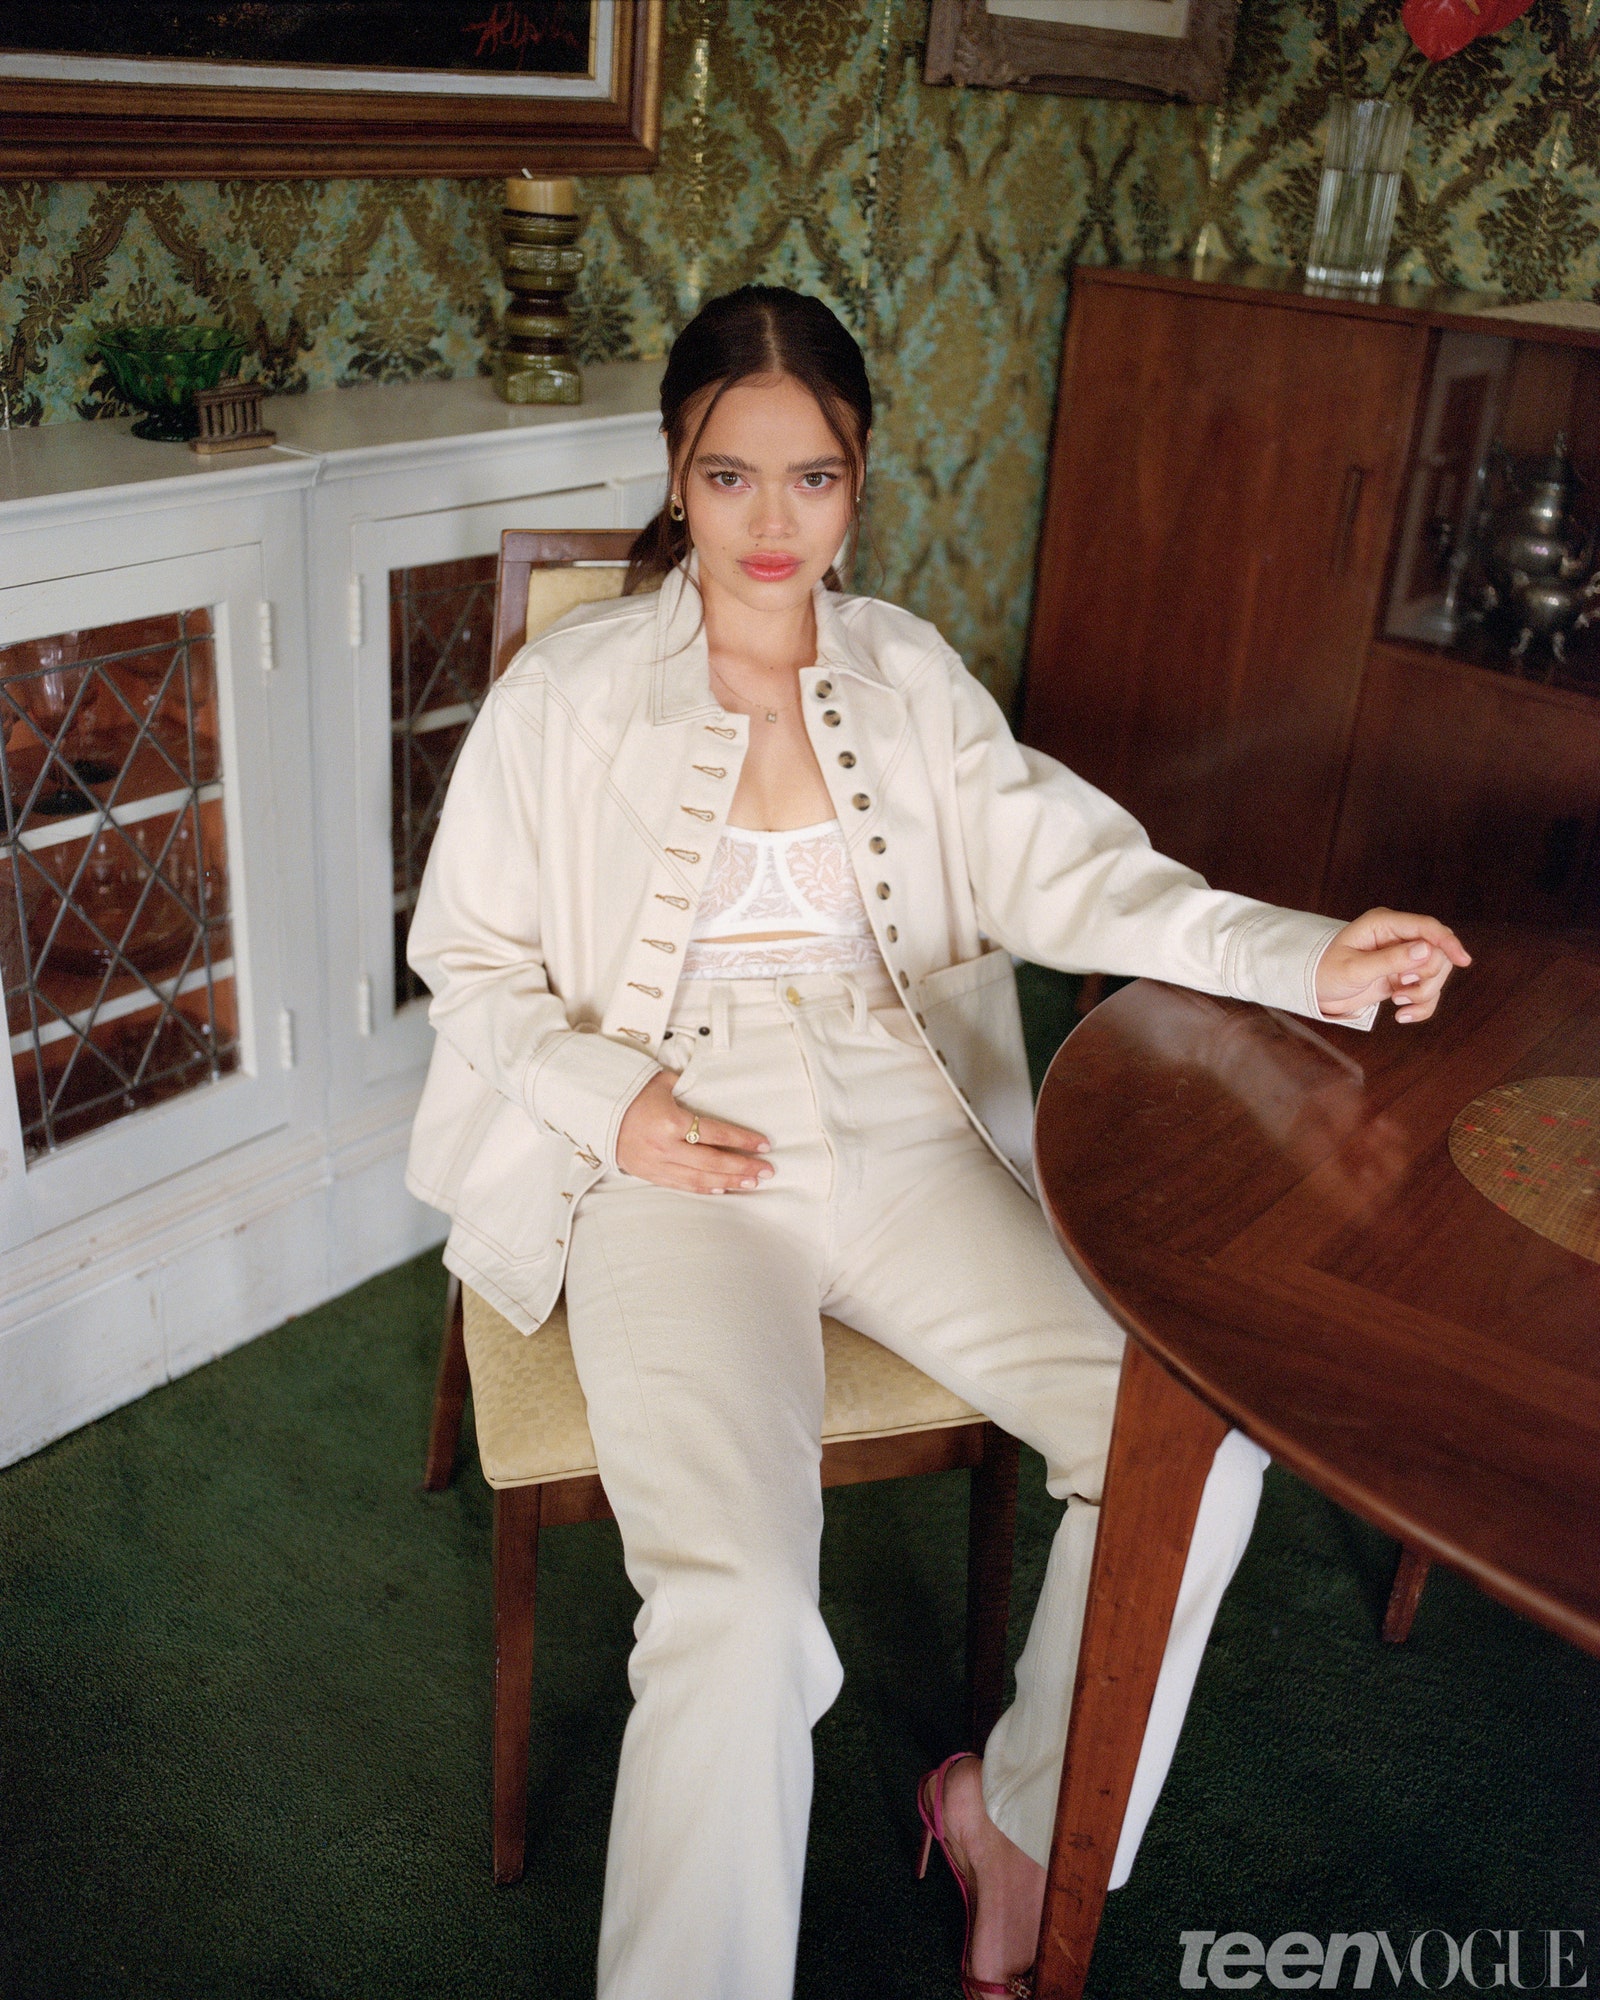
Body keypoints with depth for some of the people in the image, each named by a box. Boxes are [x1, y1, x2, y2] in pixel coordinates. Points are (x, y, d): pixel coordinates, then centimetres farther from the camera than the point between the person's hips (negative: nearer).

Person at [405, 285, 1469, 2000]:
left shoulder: (910, 678, 10)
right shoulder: (568, 691, 2)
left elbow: (1064, 871, 0)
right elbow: (468, 957, 6)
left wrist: (1307, 960, -15)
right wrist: (612, 1100, -11)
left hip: (901, 1132, 4)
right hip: (675, 1165, -3)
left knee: (1199, 1446, -12)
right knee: (742, 1613, -26)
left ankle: (1016, 1823, 12)